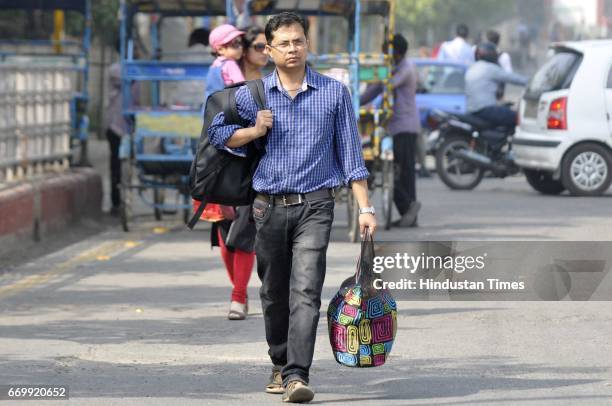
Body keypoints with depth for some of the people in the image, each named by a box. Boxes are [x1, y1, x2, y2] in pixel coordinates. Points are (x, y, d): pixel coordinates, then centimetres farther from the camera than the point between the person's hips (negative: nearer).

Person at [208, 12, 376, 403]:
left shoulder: (335, 93, 3)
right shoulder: (251, 95, 5)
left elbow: (351, 153, 4)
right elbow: (217, 132, 13)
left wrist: (365, 208, -1)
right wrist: (253, 131, -7)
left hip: (314, 207, -2)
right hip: (269, 206, 2)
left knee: (305, 291, -15)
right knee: (274, 294, 11)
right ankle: (280, 365, 30)